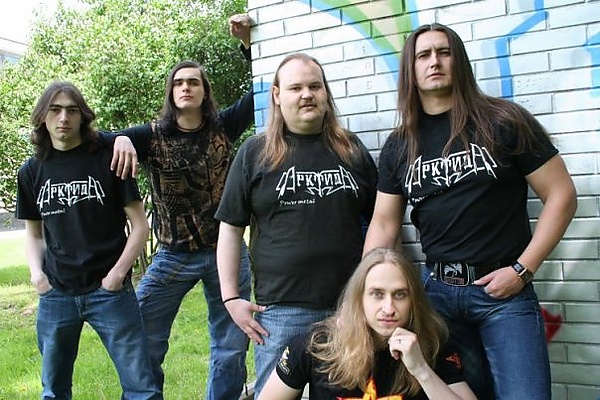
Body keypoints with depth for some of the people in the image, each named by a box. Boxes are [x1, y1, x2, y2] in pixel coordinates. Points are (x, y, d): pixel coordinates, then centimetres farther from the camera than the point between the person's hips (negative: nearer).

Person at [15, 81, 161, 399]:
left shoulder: (107, 159, -3)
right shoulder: (31, 171, 6)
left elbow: (139, 225, -2)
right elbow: (34, 233, 15)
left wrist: (117, 275, -12)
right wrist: (37, 273, -3)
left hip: (110, 291, -3)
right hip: (55, 295, 3)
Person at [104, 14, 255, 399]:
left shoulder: (224, 127, 1)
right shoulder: (153, 136, -2)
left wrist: (249, 41, -9)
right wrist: (120, 138, -31)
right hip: (173, 256, 0)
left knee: (231, 348, 11)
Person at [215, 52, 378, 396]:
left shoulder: (352, 149, 8)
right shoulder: (255, 153, 3)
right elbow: (231, 228, 4)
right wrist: (231, 298, -2)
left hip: (352, 306, 2)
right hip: (280, 311, -2)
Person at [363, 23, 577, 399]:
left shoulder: (504, 122, -5)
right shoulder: (398, 147, 6)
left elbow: (561, 195, -5)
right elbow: (384, 224, 8)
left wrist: (523, 269, -10)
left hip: (504, 291, -3)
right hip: (436, 290, 3)